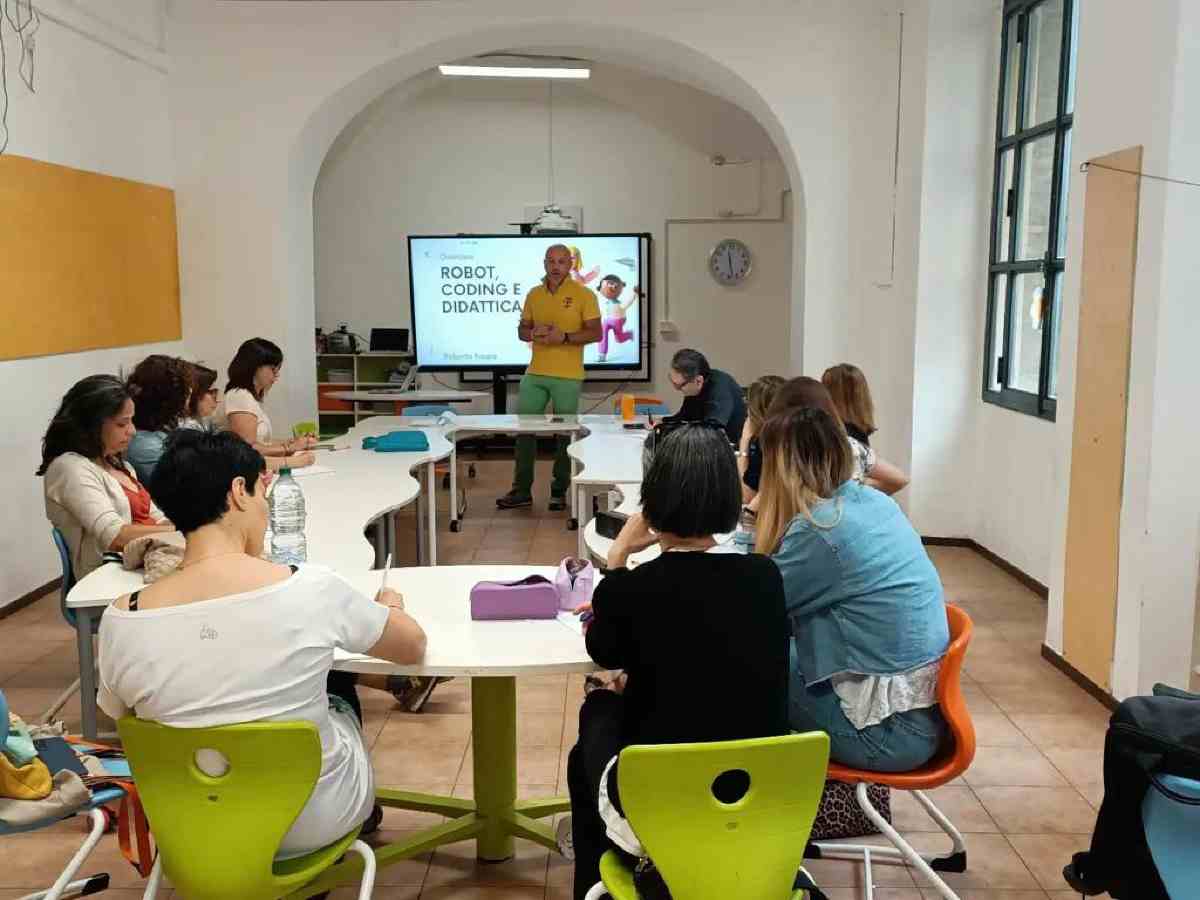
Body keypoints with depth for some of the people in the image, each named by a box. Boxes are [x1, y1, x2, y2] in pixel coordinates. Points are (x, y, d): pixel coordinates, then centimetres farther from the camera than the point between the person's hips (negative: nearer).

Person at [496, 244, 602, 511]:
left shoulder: (584, 295, -4)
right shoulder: (534, 294, 10)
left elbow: (595, 333, -7)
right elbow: (522, 330, 15)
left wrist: (563, 337, -20)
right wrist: (534, 334, -8)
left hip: (568, 377, -4)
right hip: (535, 373, 5)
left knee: (565, 433, 3)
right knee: (523, 427, 5)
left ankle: (559, 491, 15)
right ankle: (522, 490, 14)